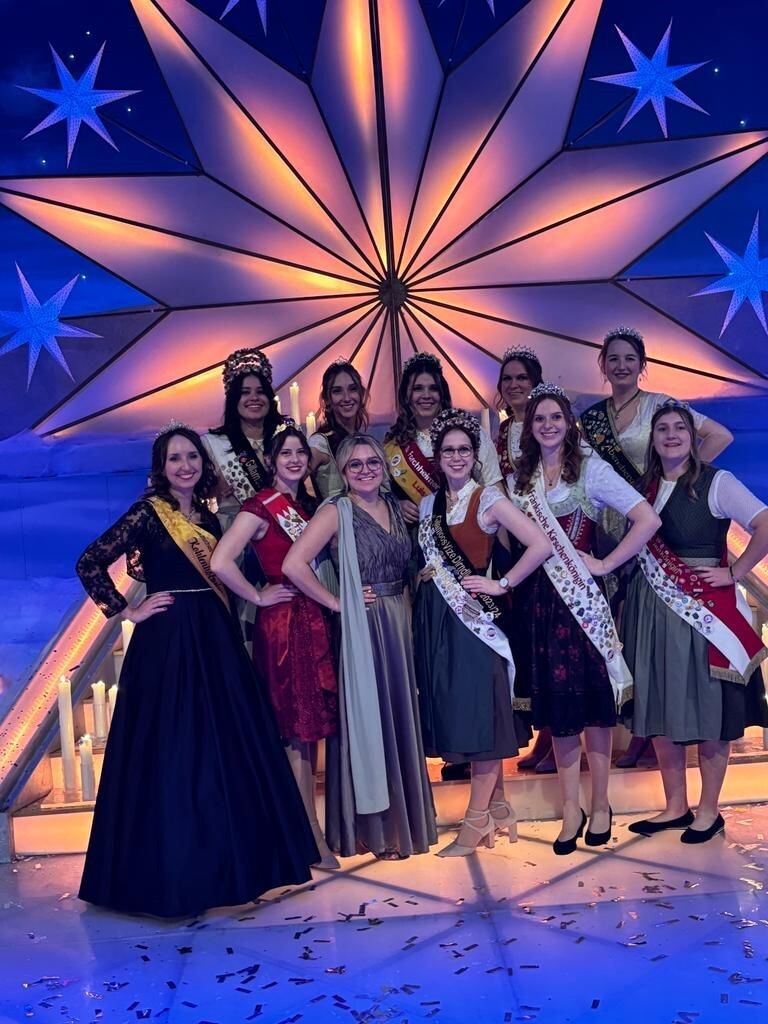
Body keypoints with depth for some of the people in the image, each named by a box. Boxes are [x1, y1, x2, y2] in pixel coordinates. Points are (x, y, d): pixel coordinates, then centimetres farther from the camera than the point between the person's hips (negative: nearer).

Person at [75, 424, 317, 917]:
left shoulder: (207, 516, 13)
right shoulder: (147, 512, -7)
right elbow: (90, 564, -12)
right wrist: (127, 611, -10)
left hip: (217, 642, 7)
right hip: (167, 645, -7)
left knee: (231, 749, 11)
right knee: (173, 754, -1)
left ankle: (231, 859, 25)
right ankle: (174, 873, 12)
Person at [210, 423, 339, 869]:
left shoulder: (307, 504, 13)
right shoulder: (263, 505, -11)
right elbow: (220, 562, -23)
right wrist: (259, 596, -13)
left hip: (314, 619, 8)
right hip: (284, 622, -8)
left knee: (312, 725, 13)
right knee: (297, 728, -1)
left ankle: (308, 826, 25)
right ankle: (313, 836, 9)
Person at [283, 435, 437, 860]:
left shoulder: (394, 506, 10)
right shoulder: (336, 512, -9)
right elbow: (293, 565, -21)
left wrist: (405, 611, 6)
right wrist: (336, 603, -15)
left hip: (399, 623, 6)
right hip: (361, 627, -6)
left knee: (400, 718, 13)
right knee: (366, 719, 1)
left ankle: (404, 817, 28)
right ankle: (372, 828, 14)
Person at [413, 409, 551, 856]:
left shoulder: (488, 499, -6)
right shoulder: (429, 505, 13)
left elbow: (541, 545, -15)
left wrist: (501, 585, -12)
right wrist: (423, 576, 3)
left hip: (475, 617, -6)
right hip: (437, 620, 7)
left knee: (482, 714, -2)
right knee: (457, 714, 9)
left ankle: (477, 822, 8)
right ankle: (498, 809, 22)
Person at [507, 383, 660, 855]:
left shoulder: (590, 468, -4)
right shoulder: (519, 478, 10)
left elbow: (648, 519, -12)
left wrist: (606, 564, -11)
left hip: (585, 597, -4)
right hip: (540, 597, 4)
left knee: (592, 697, 2)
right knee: (555, 699, 6)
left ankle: (600, 805, 16)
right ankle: (571, 808, 15)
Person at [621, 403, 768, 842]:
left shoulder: (716, 482, -6)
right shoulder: (645, 487, 9)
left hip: (705, 608, -5)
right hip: (653, 609, 5)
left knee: (708, 710, 4)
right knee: (658, 710, 9)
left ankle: (709, 811, 18)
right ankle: (675, 807, 23)